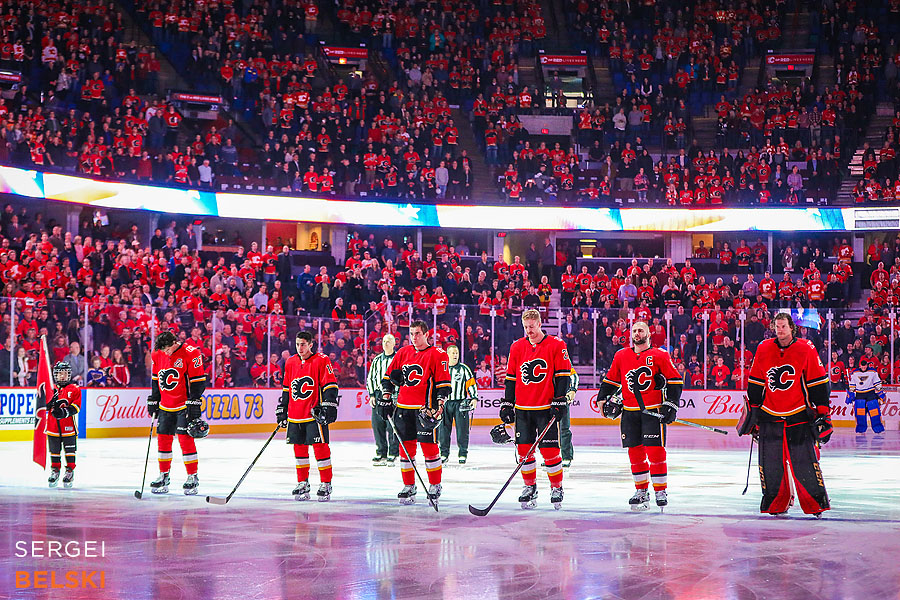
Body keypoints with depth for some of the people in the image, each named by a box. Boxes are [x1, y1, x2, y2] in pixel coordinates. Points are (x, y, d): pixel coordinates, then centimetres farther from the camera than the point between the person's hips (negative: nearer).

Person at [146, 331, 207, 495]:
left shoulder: (191, 354, -14)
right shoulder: (157, 354, 4)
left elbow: (198, 380, -11)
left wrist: (194, 403, -14)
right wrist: (153, 401, 14)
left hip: (184, 404, -5)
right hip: (165, 405, 6)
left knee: (185, 439, -9)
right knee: (163, 439, 6)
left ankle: (193, 477, -1)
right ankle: (164, 476, 17)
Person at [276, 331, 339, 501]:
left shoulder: (321, 361, -6)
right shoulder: (290, 363, 12)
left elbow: (330, 386, -8)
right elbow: (286, 389, 21)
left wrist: (328, 407, -15)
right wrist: (282, 410, 18)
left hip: (315, 414, -6)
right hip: (295, 415, 6)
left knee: (320, 447, -7)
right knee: (299, 448, 9)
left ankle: (326, 484, -1)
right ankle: (302, 484, 20)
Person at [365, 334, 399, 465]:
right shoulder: (377, 360, 17)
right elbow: (370, 378, 19)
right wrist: (372, 394, 8)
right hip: (378, 395, 5)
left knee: (392, 426, -8)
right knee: (377, 424, 1)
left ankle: (393, 454, -2)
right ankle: (381, 454, 7)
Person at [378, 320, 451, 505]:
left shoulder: (438, 355, -2)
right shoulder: (403, 353, 13)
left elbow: (443, 384, -5)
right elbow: (388, 376, 19)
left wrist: (439, 406, -14)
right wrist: (386, 398, 11)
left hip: (425, 409, -5)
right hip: (403, 407, 5)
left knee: (429, 447, -6)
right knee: (406, 447, 6)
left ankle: (435, 486, 5)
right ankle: (409, 486, 14)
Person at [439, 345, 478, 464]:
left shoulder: (464, 369, 3)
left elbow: (471, 384, 3)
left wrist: (474, 398, -8)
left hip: (460, 403, -2)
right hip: (445, 403, 2)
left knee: (462, 429, -3)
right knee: (443, 428, 2)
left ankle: (463, 454, 6)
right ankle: (444, 453, 13)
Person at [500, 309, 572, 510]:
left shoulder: (556, 345, -2)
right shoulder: (517, 347, 8)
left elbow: (563, 376, -2)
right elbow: (511, 378, 13)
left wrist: (559, 401, -9)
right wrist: (507, 404, 9)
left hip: (546, 408, -4)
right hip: (522, 408, 4)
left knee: (550, 450, -7)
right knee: (524, 450, 3)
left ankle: (557, 488, 7)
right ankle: (530, 488, 17)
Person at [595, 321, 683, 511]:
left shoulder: (660, 355, 0)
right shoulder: (621, 356, 11)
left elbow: (675, 381, 0)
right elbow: (610, 380, 22)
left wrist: (671, 404, -6)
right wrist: (604, 398, 13)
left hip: (653, 411, -4)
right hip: (630, 412, 4)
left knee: (655, 450, -10)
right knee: (635, 452, 5)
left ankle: (661, 491, -1)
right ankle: (642, 491, 16)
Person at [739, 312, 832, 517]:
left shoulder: (806, 349, -3)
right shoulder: (763, 350, 5)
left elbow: (818, 383, 0)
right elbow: (755, 384, 14)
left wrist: (822, 413, -3)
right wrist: (752, 411, 14)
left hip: (798, 416, -3)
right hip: (770, 415, 3)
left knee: (805, 461, -8)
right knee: (770, 464, 0)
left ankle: (816, 503, 4)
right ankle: (777, 504, 14)